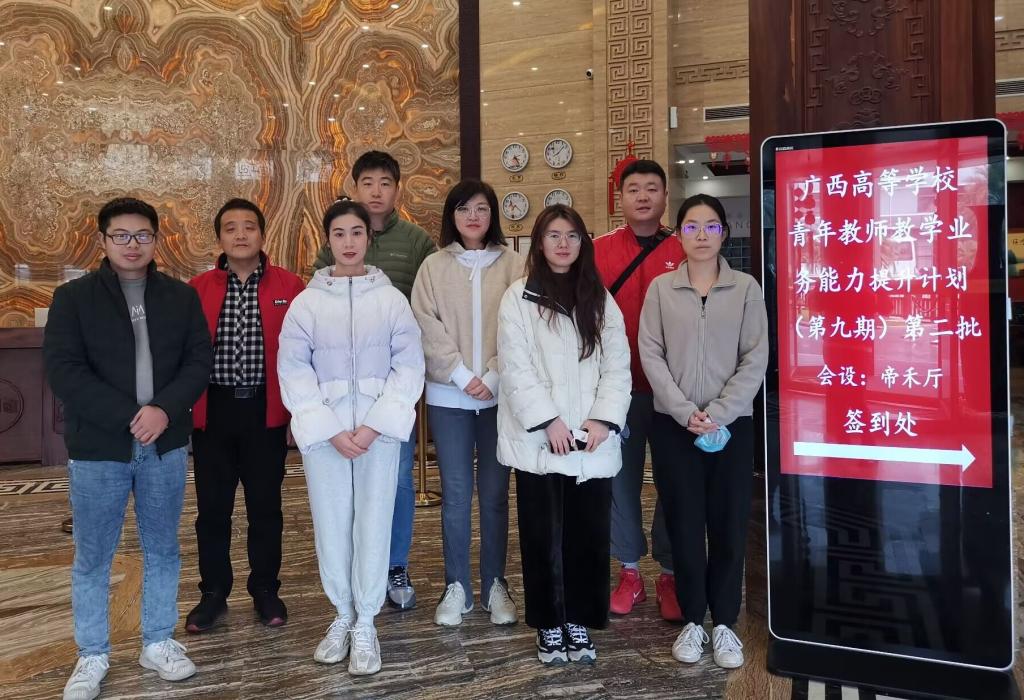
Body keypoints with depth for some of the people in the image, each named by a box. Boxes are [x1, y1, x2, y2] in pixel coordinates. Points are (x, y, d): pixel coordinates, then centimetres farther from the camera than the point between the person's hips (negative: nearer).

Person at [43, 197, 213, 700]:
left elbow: (199, 361, 0)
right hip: (97, 449, -2)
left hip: (165, 446, 2)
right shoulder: (73, 298, -2)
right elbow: (63, 371, -11)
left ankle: (158, 643, 27)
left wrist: (164, 409, -17)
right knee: (92, 558, 8)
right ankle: (92, 656, 23)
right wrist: (129, 417, -19)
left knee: (163, 550, 12)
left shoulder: (181, 297, 6)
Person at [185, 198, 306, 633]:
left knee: (265, 506, 10)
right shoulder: (197, 289, 2)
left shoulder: (289, 287, -2)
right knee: (212, 507, 9)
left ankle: (265, 591, 26)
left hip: (265, 411, -1)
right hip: (213, 411, 1)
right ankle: (213, 592, 26)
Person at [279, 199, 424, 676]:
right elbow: (293, 370, -2)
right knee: (331, 522, 9)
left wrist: (375, 424, -11)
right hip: (323, 429, 1)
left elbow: (409, 365, -3)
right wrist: (331, 429, -11)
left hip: (378, 428, -1)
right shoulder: (306, 301, 1)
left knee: (373, 522, 4)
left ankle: (365, 623, 18)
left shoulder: (391, 298, 0)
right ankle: (342, 614, 28)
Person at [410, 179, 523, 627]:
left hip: (499, 395, 0)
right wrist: (462, 376, -11)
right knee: (455, 493, 6)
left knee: (495, 493, 7)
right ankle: (457, 587, 18)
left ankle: (495, 585, 20)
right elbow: (427, 327, -3)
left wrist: (492, 377, -12)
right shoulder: (434, 266, 5)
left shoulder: (512, 264, 3)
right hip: (449, 396, 0)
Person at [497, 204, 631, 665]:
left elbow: (617, 365, 5)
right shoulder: (519, 298, 1)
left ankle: (580, 621, 23)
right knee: (543, 536, 6)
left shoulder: (600, 300, 11)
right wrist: (548, 420, -14)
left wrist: (604, 419, -9)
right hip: (538, 441, -2)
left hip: (592, 445, 3)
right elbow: (515, 368, -7)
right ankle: (549, 624, 20)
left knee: (588, 535, 7)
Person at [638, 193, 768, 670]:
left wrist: (717, 414, -12)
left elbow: (755, 358, -3)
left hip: (732, 425, 0)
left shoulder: (746, 288, 2)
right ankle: (693, 620, 20)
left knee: (729, 525, 4)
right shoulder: (660, 288, 3)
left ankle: (724, 623, 19)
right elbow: (650, 355, -3)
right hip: (673, 426, 0)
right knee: (684, 524, 5)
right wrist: (686, 413, -13)